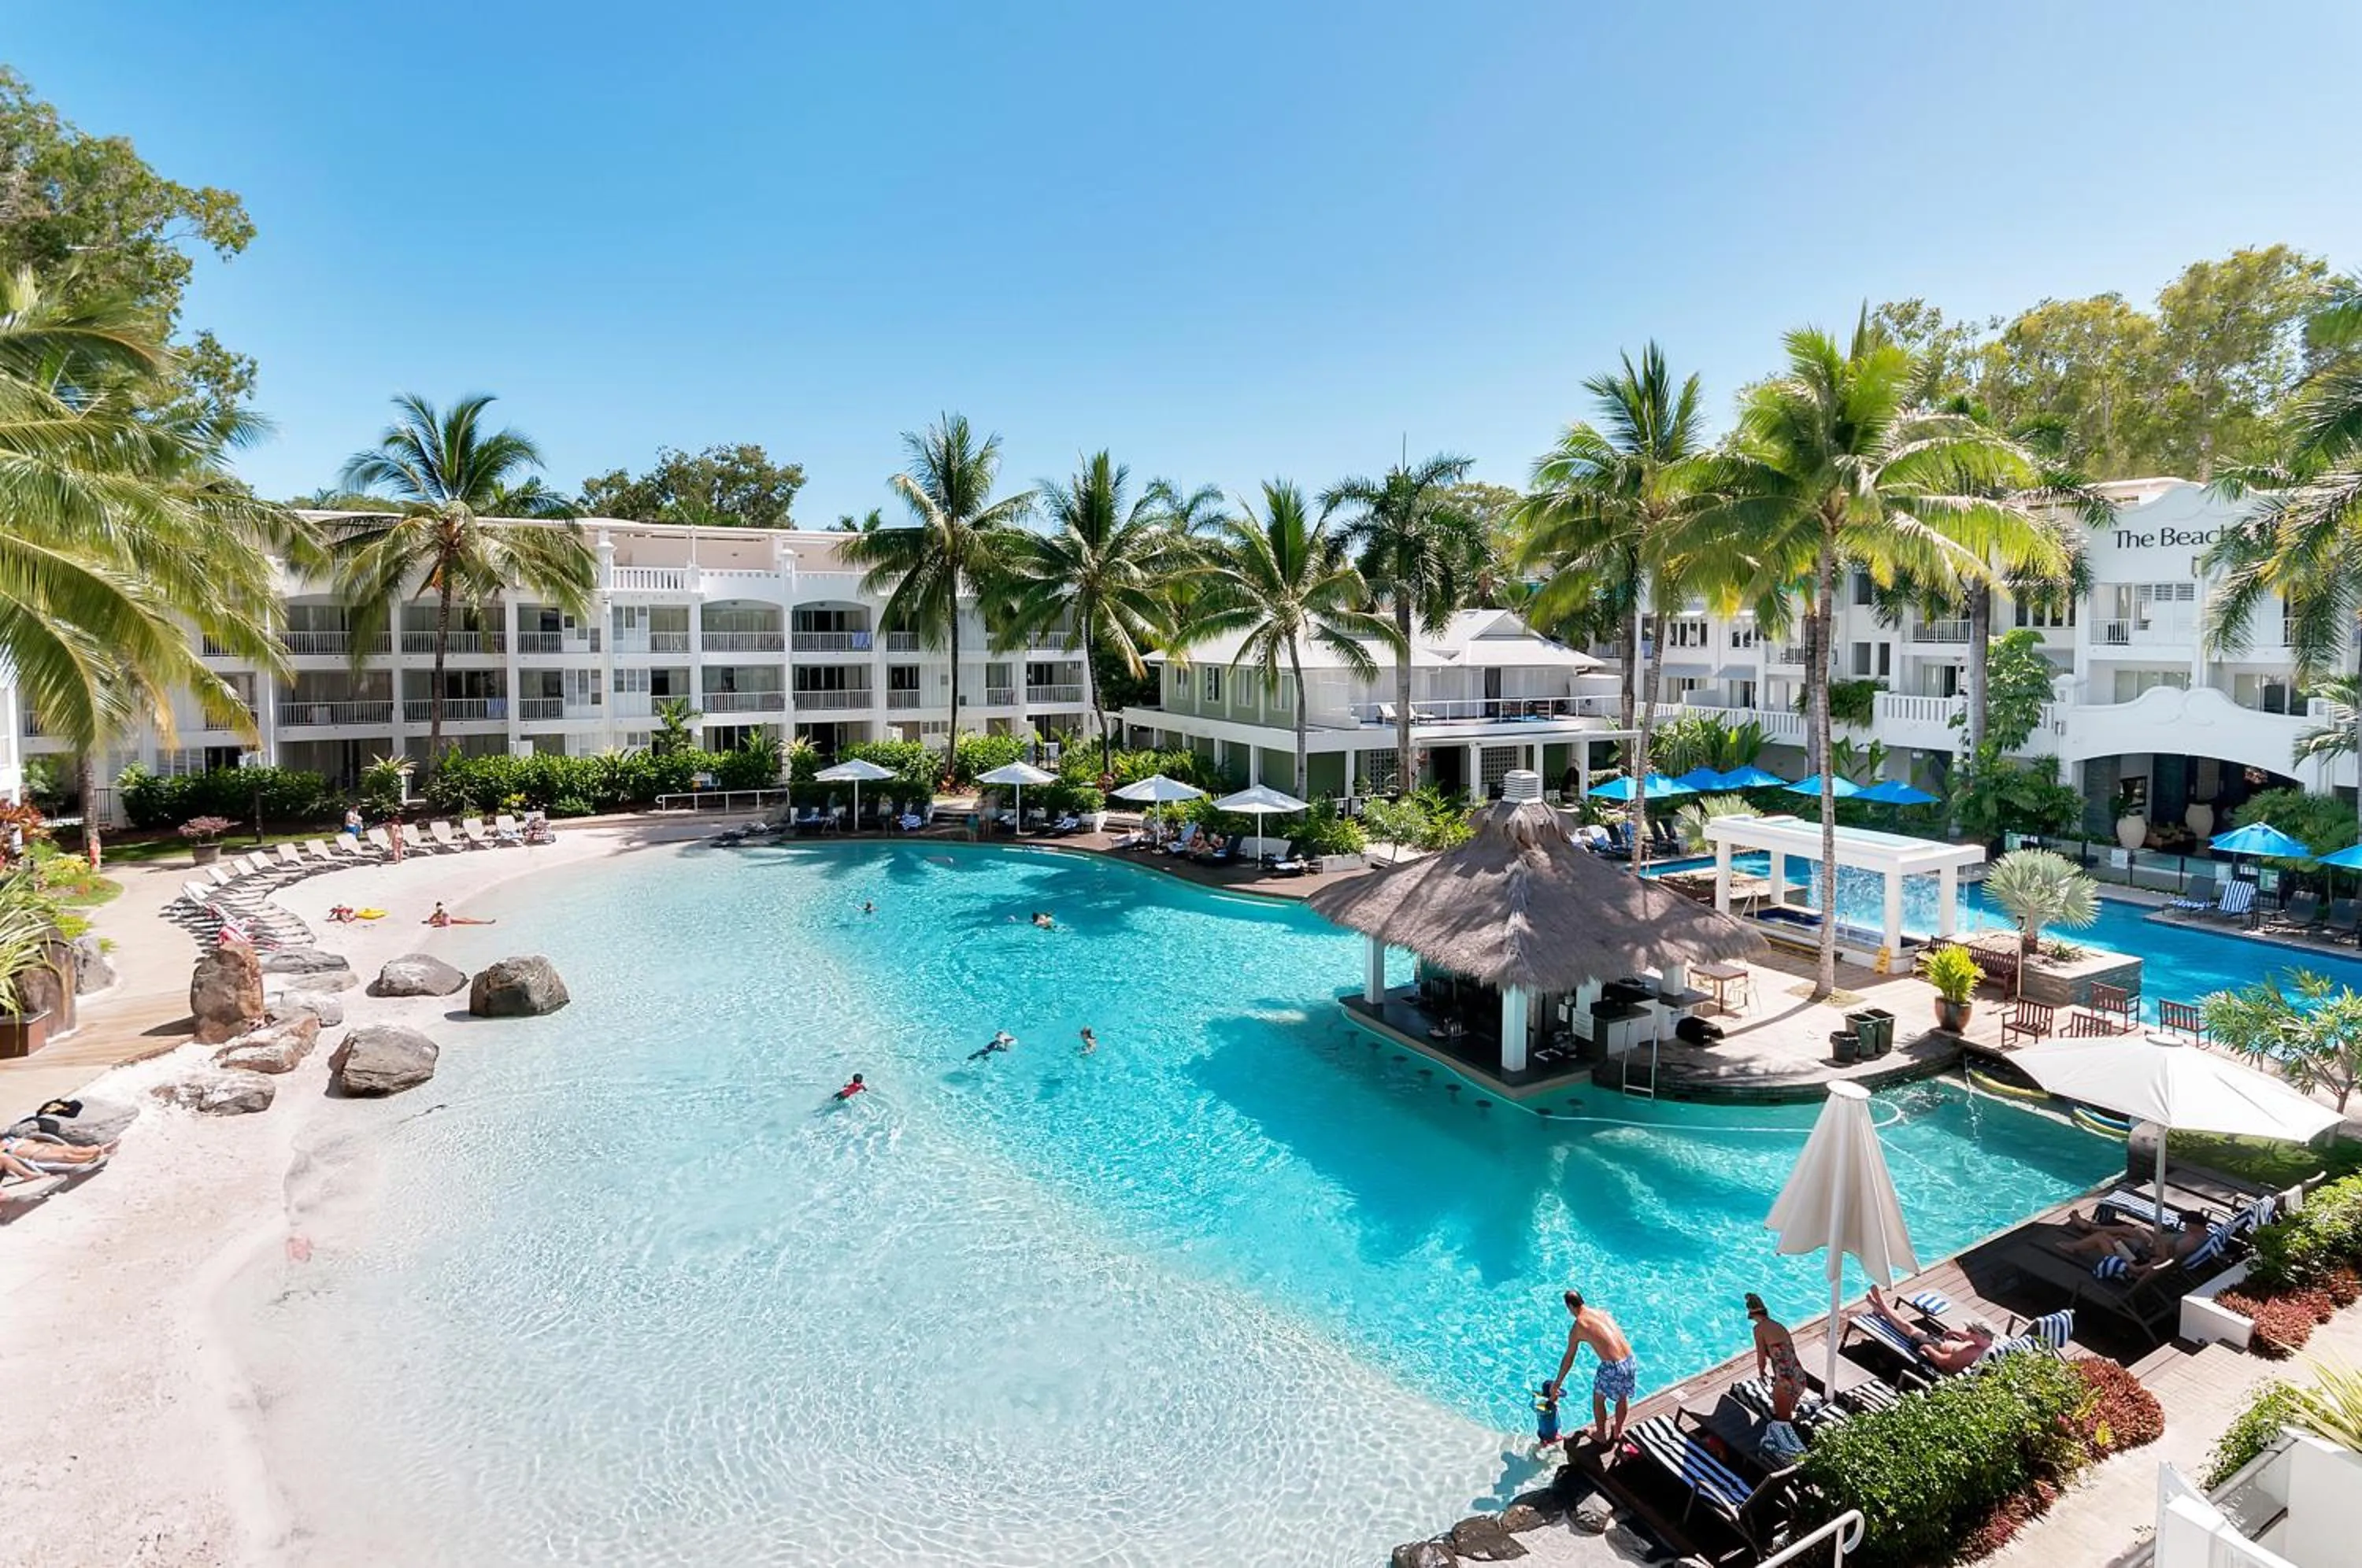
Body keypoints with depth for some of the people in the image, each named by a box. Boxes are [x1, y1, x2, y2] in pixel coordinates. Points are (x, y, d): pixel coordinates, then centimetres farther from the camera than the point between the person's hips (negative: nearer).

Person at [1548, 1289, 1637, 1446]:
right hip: (1631, 1361, 5)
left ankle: (1601, 1436, 39)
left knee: (1598, 1399, 23)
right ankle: (1618, 1431, 49)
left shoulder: (1578, 1327, 0)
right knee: (1623, 1397, 31)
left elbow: (1568, 1359, 8)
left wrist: (1558, 1382, 20)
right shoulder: (1601, 1313, 13)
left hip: (1612, 1366, -5)